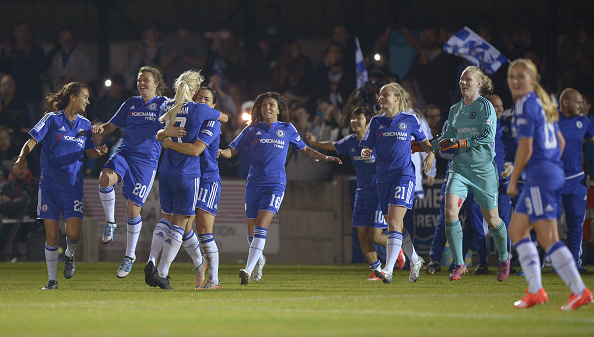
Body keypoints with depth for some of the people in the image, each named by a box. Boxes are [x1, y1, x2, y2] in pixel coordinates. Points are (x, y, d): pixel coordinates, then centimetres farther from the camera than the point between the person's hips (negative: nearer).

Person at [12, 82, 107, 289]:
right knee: (52, 235, -5)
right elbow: (32, 141, -6)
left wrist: (100, 152, -2)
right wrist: (21, 159, -23)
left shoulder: (84, 124, 11)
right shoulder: (52, 119, -1)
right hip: (50, 184, -3)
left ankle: (69, 255, 21)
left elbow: (89, 152, 21)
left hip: (73, 186, 3)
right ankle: (52, 279, 9)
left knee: (73, 233, -13)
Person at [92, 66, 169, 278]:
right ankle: (110, 223, -10)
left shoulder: (164, 104, 7)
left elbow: (175, 130, 5)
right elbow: (111, 127, 21)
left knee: (133, 209, -6)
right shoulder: (131, 104, 18)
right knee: (105, 178, -31)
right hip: (123, 153, 3)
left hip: (146, 160, -3)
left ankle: (130, 255, 12)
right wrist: (101, 129, -1)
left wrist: (169, 133, -18)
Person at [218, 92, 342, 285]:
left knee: (261, 228, -18)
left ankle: (248, 269, -23)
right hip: (254, 184, 2)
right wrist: (221, 153, -12)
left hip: (275, 184, -2)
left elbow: (304, 150, 24)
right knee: (252, 231, 5)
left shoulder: (287, 129, 11)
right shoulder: (252, 130, 10)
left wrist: (325, 158, 15)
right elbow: (232, 150, 10)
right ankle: (259, 259, 35)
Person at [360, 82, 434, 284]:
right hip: (384, 177, 5)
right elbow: (367, 147, 9)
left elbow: (423, 141, 15)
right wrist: (365, 152, -14)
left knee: (394, 222, -18)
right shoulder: (376, 122, 10)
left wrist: (430, 154, -5)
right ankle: (415, 260, 34)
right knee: (396, 226, 11)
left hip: (404, 176, -5)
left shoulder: (410, 120, 3)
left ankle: (388, 269, -26)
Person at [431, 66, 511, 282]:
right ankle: (459, 265, -10)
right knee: (450, 211, -17)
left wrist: (460, 143, -22)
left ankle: (504, 258, 32)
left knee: (491, 219, 4)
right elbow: (447, 139, 19)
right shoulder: (455, 110, 11)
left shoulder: (485, 106, -6)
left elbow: (487, 138, -15)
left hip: (483, 169, -4)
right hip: (459, 167, 4)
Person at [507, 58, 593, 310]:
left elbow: (525, 148, -15)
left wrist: (513, 181, -7)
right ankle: (535, 291, 8)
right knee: (516, 230, 13)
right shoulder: (541, 104, 18)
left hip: (539, 176, -10)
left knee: (548, 238, -9)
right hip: (553, 172, 10)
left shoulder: (525, 105, -11)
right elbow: (560, 141, 24)